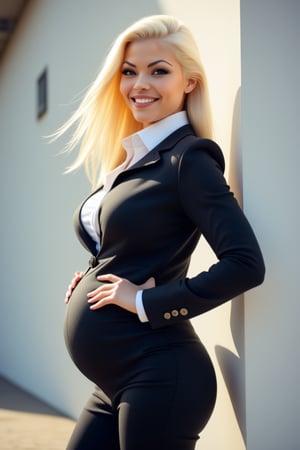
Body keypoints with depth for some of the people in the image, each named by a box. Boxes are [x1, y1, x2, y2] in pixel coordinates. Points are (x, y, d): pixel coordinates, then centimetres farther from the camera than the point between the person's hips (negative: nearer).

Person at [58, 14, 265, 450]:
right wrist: (90, 281, 6)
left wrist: (147, 301, -16)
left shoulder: (188, 158, -12)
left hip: (158, 378, -8)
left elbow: (246, 264, -21)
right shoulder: (128, 160, 13)